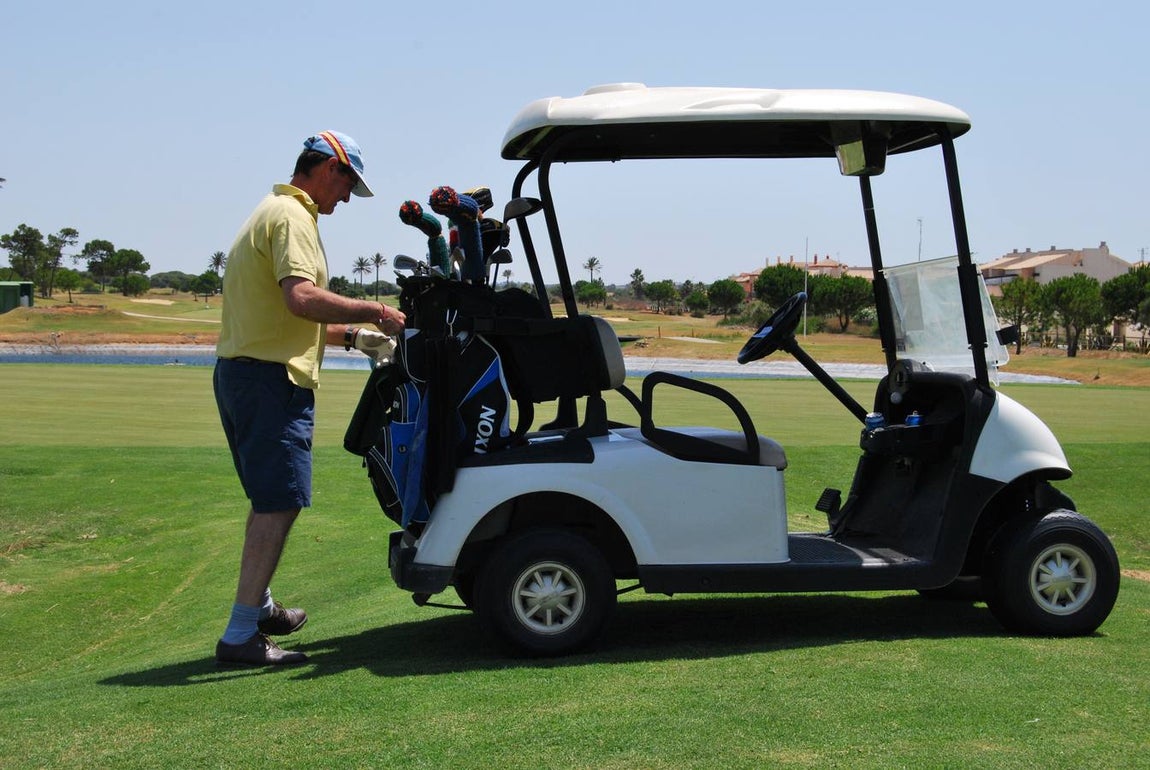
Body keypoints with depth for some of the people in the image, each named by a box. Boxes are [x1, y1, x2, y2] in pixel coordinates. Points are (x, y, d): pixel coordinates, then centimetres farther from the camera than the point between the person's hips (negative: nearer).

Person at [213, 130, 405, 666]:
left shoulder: (273, 211, 23)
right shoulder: (292, 216, -11)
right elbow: (301, 297, -27)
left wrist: (353, 336, 21)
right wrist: (373, 312, -17)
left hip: (240, 371, 11)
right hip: (271, 378, -11)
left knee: (269, 501, 22)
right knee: (279, 505, -10)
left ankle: (260, 607, 35)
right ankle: (241, 635, -9)